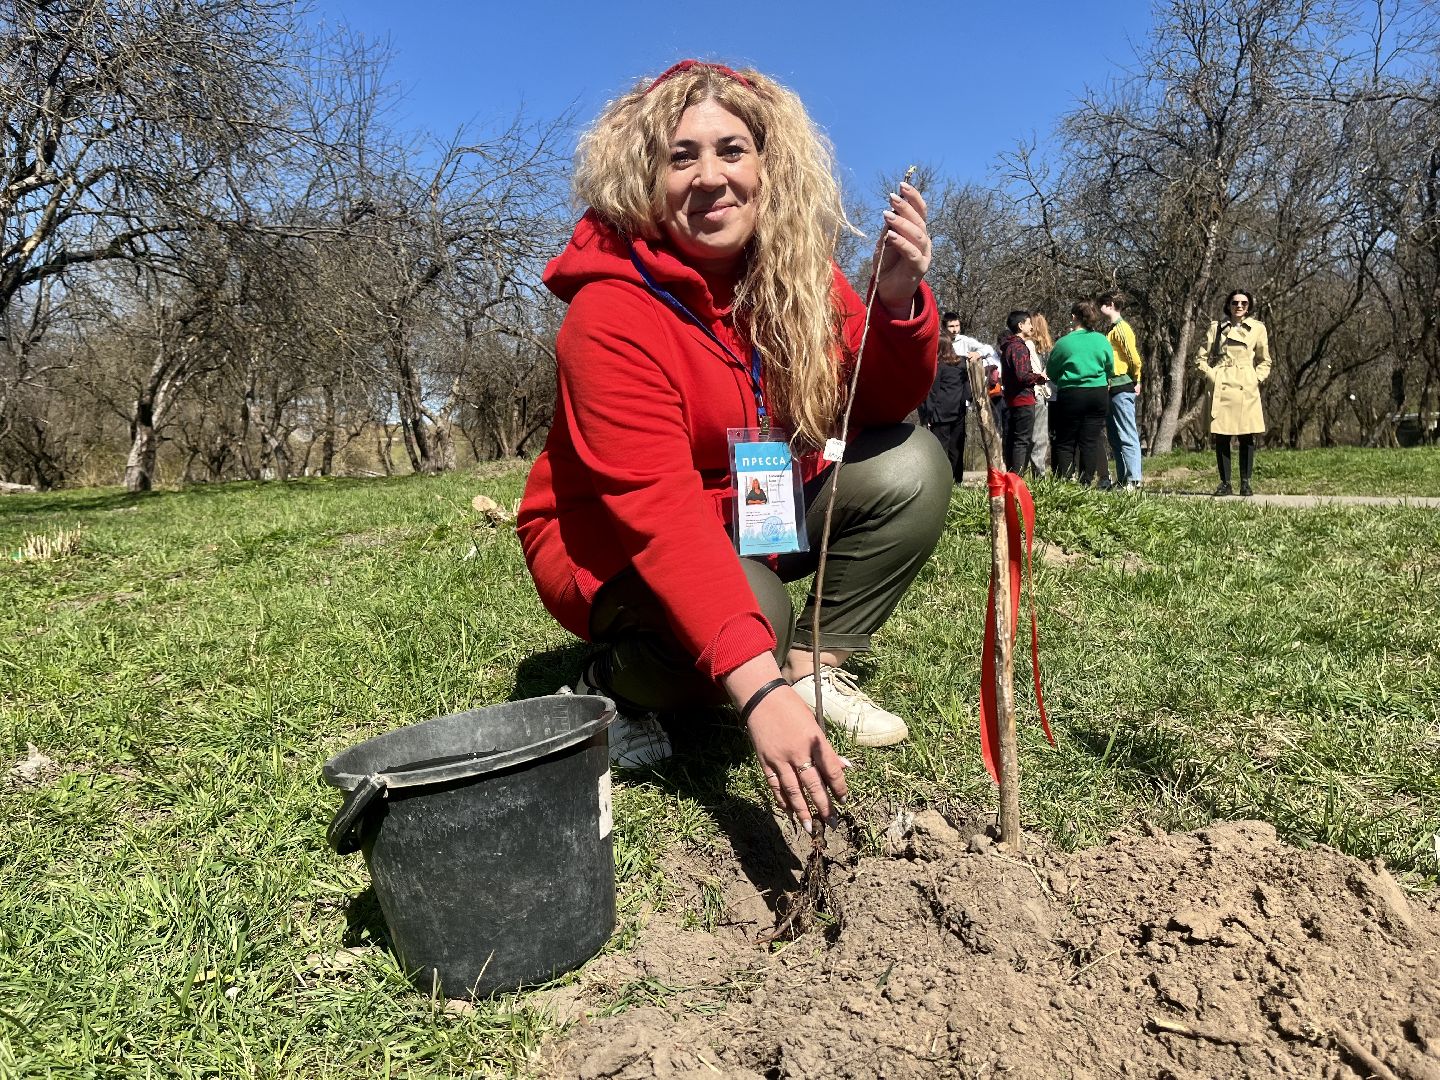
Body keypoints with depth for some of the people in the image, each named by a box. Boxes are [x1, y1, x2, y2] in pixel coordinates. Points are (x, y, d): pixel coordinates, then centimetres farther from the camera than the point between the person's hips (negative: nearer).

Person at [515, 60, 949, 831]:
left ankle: (814, 669, -4)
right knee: (751, 614, -35)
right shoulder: (611, 314, -26)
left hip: (758, 520, 6)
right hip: (614, 548, -5)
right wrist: (756, 690, -46)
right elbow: (659, 514, -36)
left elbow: (882, 409, -4)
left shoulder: (796, 274, -7)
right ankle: (612, 686, -2)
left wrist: (898, 300, -26)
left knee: (912, 465, -13)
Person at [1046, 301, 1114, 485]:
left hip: (1070, 395, -2)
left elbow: (1050, 371, 4)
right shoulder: (1102, 340, 1)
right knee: (1091, 440, 5)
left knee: (1065, 442, 5)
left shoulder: (1064, 343, -5)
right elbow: (1110, 368, 10)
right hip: (1099, 394, 2)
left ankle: (1063, 482, 1)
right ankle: (1087, 483, 4)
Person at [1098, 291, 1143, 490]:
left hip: (1122, 388, -10)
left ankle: (1134, 479, -10)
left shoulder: (1121, 328, -10)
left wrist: (1136, 381, -6)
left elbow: (1134, 357, -16)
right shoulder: (1111, 329, 19)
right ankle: (1122, 480, 16)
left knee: (1127, 436, -10)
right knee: (1114, 437, 11)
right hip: (1112, 389, 10)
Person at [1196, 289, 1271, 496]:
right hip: (1221, 387, 0)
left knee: (1247, 437, -1)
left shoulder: (1258, 328, 10)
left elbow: (1264, 362, 17)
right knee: (1221, 437, -1)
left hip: (1246, 388, 0)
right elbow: (1201, 358, 10)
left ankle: (1245, 483, 7)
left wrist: (1256, 378, 3)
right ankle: (1225, 483, 7)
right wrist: (1211, 376, -2)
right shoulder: (1217, 327, 8)